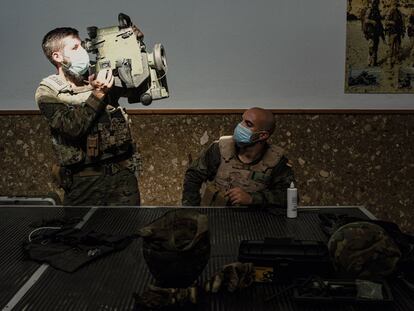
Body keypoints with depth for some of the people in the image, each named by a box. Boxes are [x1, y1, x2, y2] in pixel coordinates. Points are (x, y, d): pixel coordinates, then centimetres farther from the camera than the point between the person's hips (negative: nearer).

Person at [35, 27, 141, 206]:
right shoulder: (47, 93, -1)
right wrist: (98, 94, -19)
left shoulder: (97, 79, 11)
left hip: (122, 173, 3)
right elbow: (73, 127, -17)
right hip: (84, 179, -3)